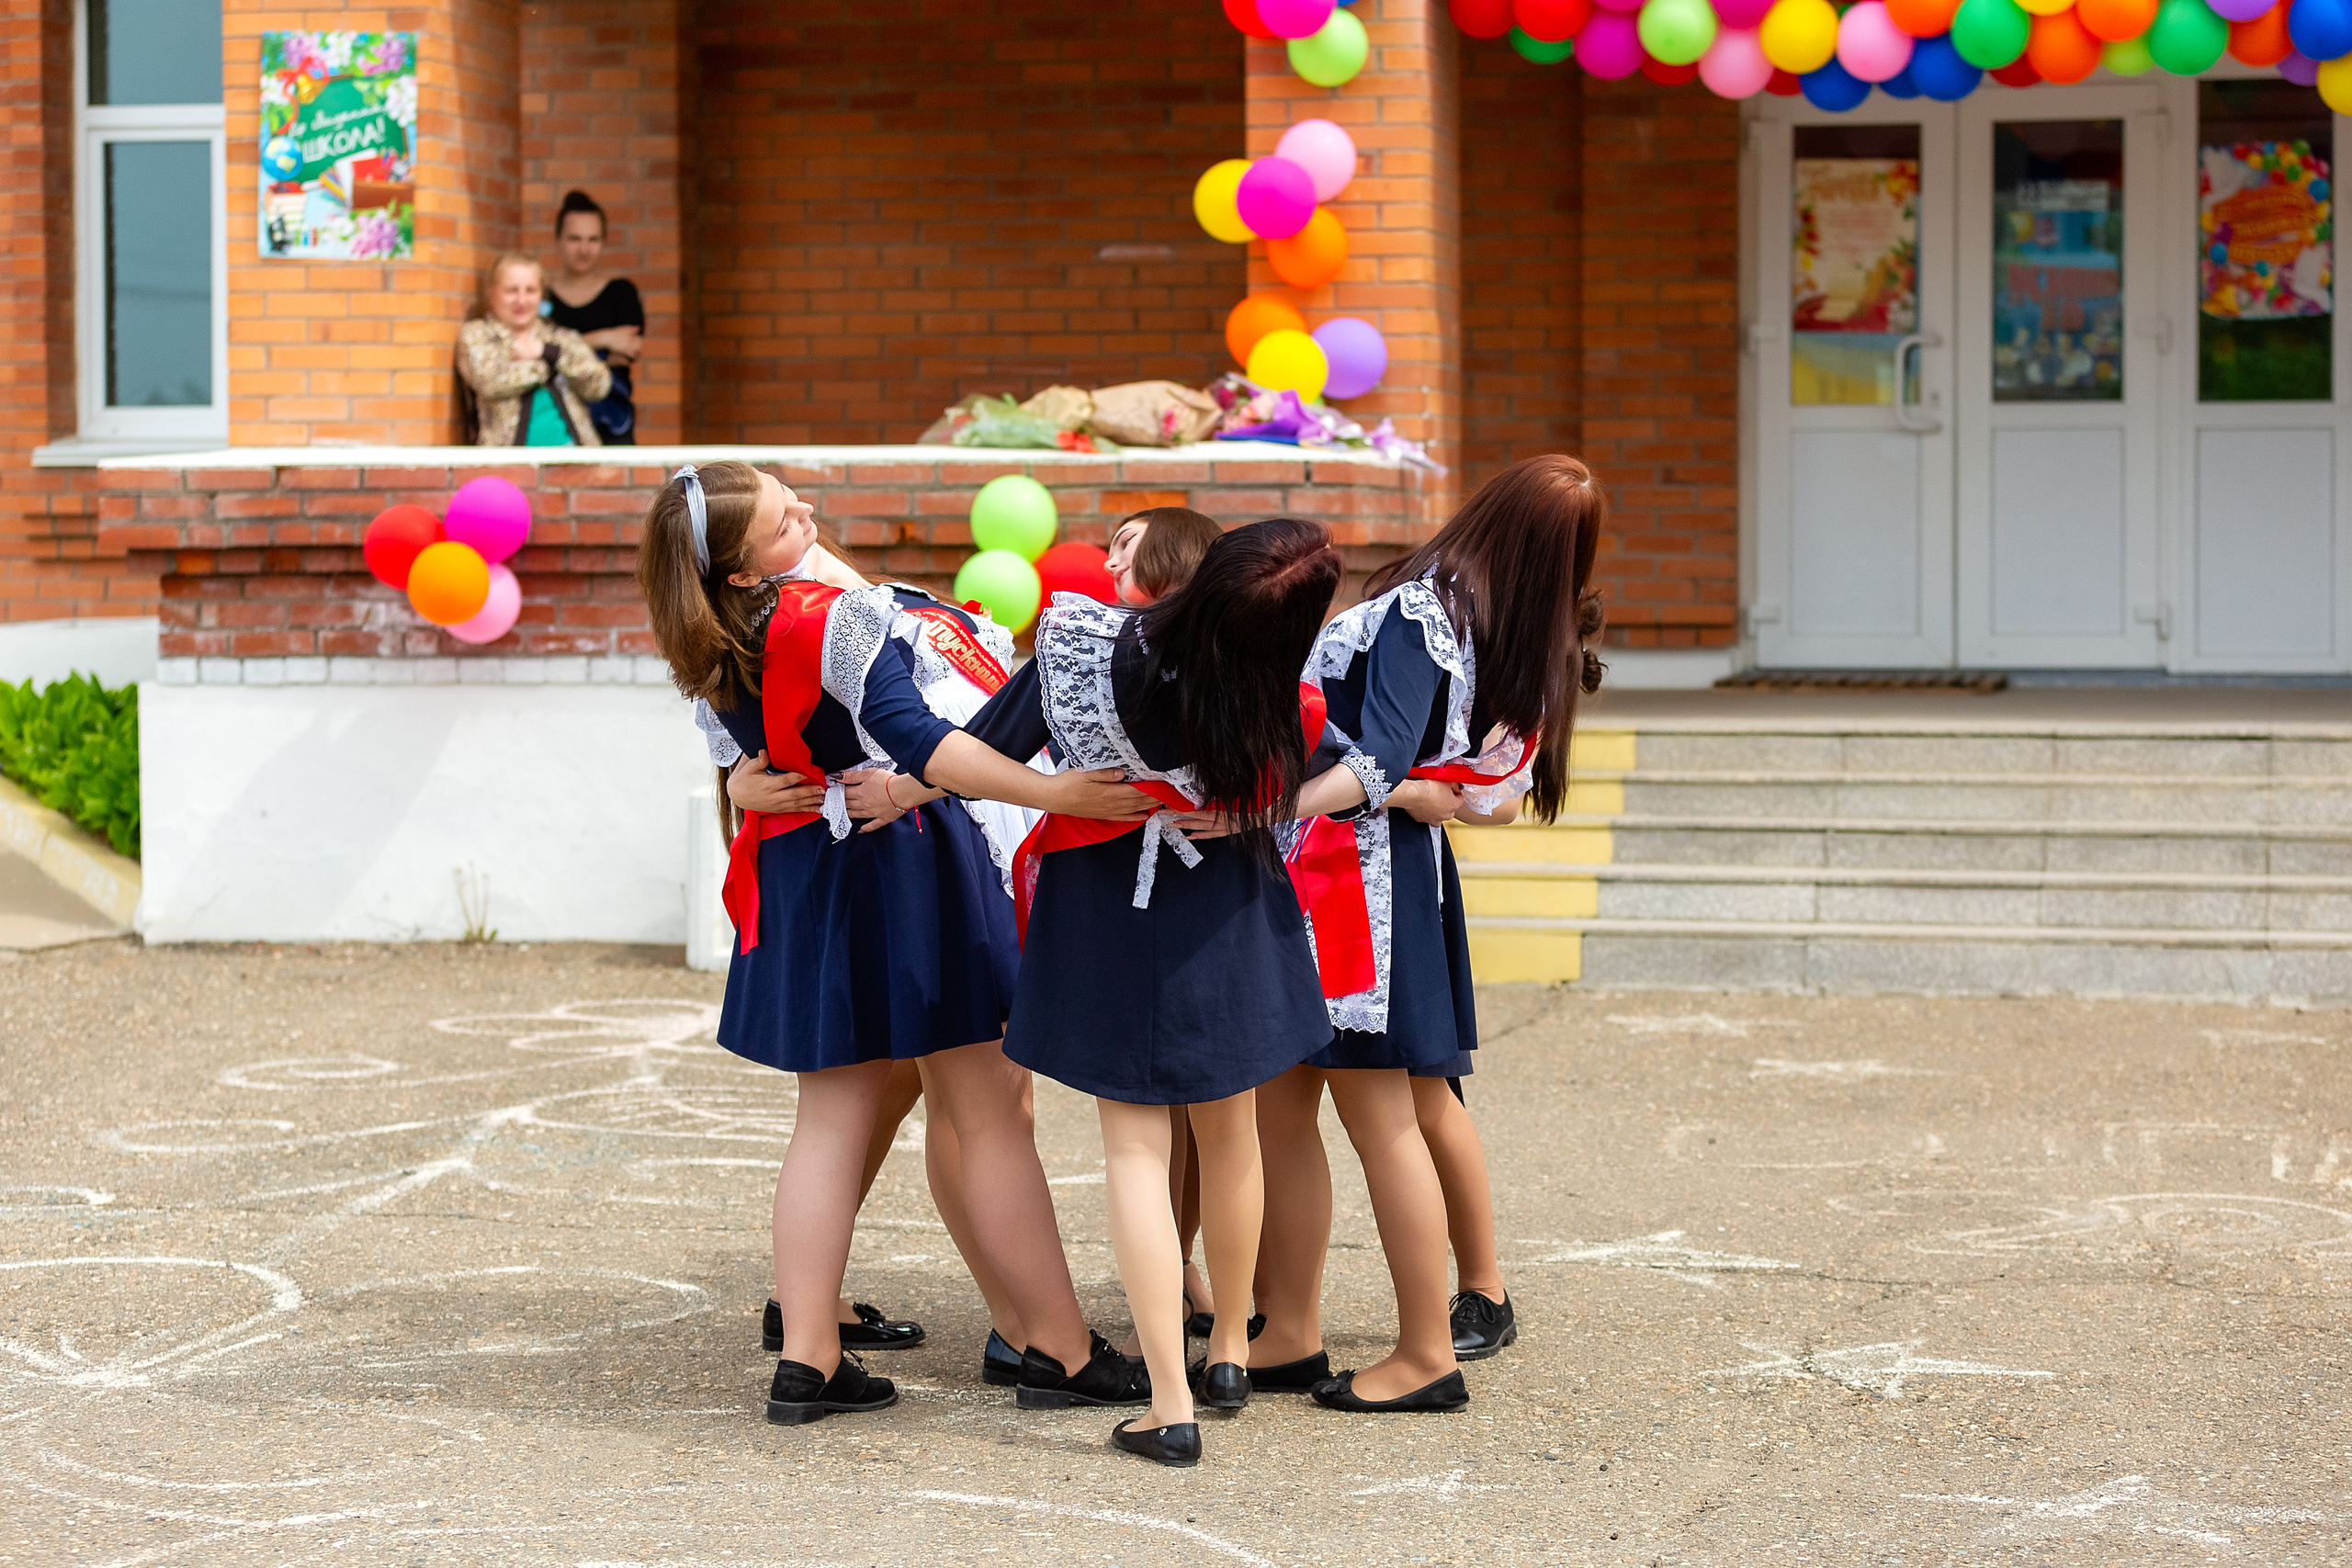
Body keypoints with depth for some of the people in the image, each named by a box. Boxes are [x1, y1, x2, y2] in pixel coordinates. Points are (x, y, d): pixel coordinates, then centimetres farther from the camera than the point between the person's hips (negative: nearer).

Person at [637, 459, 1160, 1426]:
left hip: (808, 883, 7)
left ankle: (806, 1361, 9)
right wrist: (1056, 793, -38)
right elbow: (916, 741, -33)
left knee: (833, 1118, 12)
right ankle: (1064, 1352, 7)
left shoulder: (716, 654, 2)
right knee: (990, 1116, 1)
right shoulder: (842, 618, -22)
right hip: (907, 869, -7)